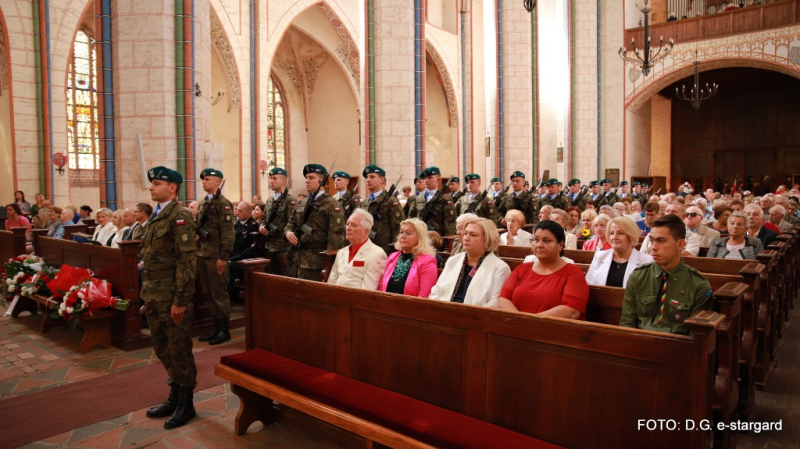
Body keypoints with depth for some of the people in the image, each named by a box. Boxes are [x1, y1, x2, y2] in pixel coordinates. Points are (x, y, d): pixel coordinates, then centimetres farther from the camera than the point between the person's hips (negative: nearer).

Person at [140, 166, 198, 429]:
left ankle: (186, 405, 18)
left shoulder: (180, 217, -13)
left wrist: (180, 300, -20)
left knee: (179, 350, 3)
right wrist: (147, 292, 14)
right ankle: (174, 397, 32)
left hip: (172, 297, -9)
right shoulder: (157, 217, 13)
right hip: (154, 295, 9)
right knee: (162, 348, 17)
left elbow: (187, 261, -18)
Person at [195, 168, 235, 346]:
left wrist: (223, 257, -18)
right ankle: (216, 326, 24)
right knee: (207, 292, 13)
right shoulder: (202, 202, 13)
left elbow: (227, 232, -15)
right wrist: (195, 235, 5)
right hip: (202, 254, 8)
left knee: (219, 292, 0)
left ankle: (224, 329, 10)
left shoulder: (223, 203, -10)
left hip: (216, 255, -8)